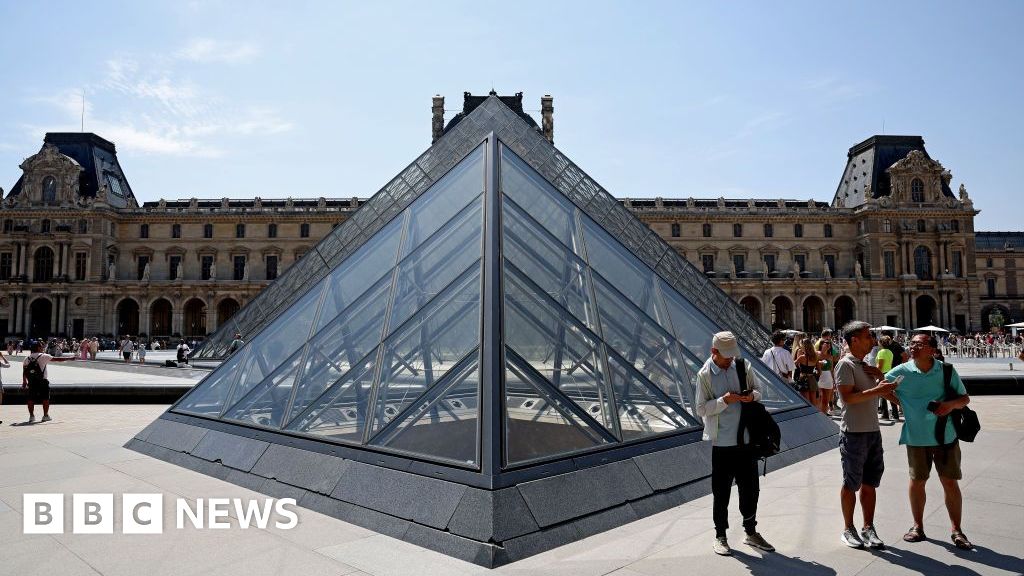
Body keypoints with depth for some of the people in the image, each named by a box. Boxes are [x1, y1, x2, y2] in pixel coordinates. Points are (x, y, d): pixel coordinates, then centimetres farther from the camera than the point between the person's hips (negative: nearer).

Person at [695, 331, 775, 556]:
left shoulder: (742, 366, 3)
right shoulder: (705, 374, -8)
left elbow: (757, 390, 13)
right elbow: (701, 409, -9)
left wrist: (752, 396, -9)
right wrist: (724, 400, -23)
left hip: (746, 439, 4)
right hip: (722, 442, -4)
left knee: (750, 487, 14)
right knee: (721, 491, 6)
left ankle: (751, 533, 33)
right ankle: (720, 536, 22)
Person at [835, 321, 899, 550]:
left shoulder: (866, 365, 15)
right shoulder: (845, 364, -12)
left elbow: (881, 392, 22)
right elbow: (847, 397, -22)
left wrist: (879, 377, 5)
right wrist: (877, 390, -26)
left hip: (873, 430, 8)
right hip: (854, 433, -8)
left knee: (870, 483, 13)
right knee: (851, 484, 3)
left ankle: (868, 528, 23)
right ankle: (848, 529, 15)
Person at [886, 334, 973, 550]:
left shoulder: (947, 371, -5)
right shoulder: (901, 372, -7)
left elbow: (965, 398, 2)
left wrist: (951, 404, -17)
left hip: (945, 435, 0)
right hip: (916, 437, 0)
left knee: (950, 483, 6)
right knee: (917, 482, 12)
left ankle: (957, 530, 22)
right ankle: (918, 526, 27)